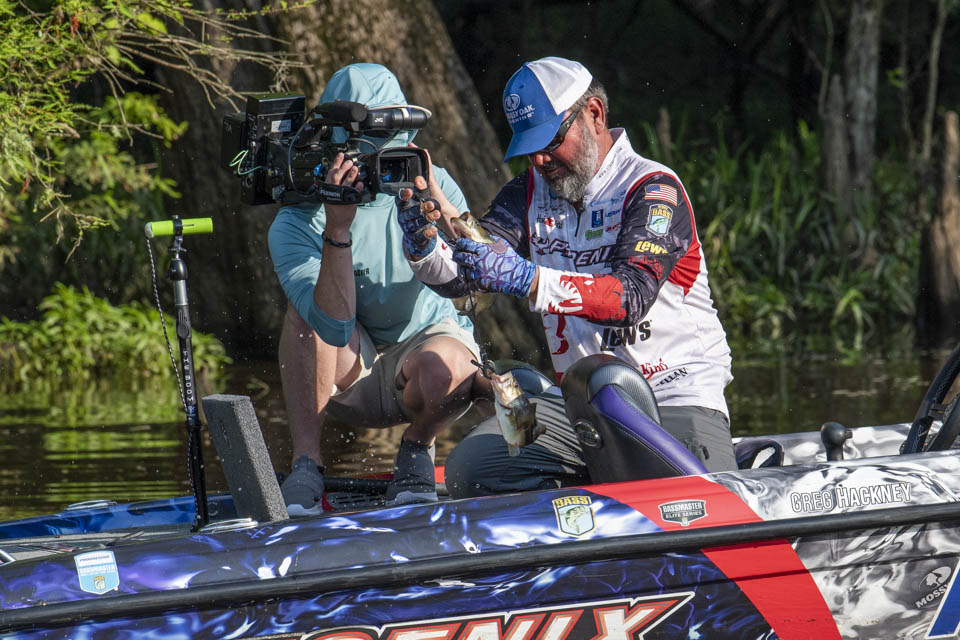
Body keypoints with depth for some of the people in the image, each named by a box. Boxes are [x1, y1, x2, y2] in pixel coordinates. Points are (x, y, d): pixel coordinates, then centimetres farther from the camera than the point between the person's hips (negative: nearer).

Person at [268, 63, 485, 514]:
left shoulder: (428, 186, -10)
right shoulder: (297, 223, -17)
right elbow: (336, 328, -30)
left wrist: (433, 204, -37)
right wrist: (337, 229, -40)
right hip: (350, 381, 0)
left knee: (440, 369, -35)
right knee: (307, 309, -29)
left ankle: (417, 448, 0)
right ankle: (305, 466, -25)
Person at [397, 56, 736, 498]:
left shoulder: (653, 189, -11)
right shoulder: (531, 192, 10)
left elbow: (631, 298, -28)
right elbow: (460, 276, -1)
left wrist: (528, 279, -42)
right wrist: (423, 246, -26)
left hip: (676, 398, -6)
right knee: (469, 470, -17)